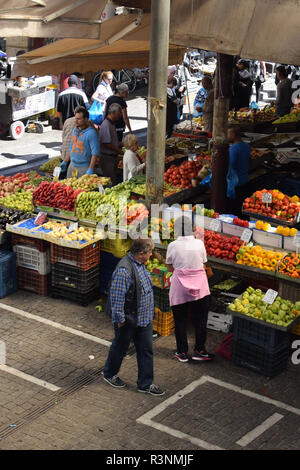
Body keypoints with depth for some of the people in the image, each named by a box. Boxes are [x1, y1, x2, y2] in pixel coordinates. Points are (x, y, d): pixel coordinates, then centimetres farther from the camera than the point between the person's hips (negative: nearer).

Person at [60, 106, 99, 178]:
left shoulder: (91, 133, -13)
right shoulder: (74, 130, 12)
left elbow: (95, 154, -17)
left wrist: (90, 170, -22)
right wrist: (65, 162, 19)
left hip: (84, 168, -7)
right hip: (72, 166, 7)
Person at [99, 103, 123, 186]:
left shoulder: (112, 124, 13)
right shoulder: (106, 125, -19)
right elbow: (106, 144, -22)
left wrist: (121, 144, 12)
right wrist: (118, 150, -11)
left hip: (113, 156, 10)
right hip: (107, 158, -10)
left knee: (114, 180, 12)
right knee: (111, 182, -9)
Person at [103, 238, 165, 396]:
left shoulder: (140, 264, 4)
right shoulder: (124, 270, -27)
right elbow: (117, 297, -25)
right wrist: (120, 319, -19)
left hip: (143, 318, 8)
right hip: (128, 319, -8)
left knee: (146, 350, 12)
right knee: (120, 347, 13)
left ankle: (145, 384, 23)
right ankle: (109, 374, 37)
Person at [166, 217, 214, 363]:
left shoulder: (173, 246, -9)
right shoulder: (199, 244, -6)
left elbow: (170, 267, 2)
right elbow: (203, 265, 3)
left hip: (179, 287, 0)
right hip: (200, 286, 1)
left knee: (180, 320, 10)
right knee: (200, 319, 11)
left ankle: (182, 353, 15)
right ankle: (199, 351, 14)